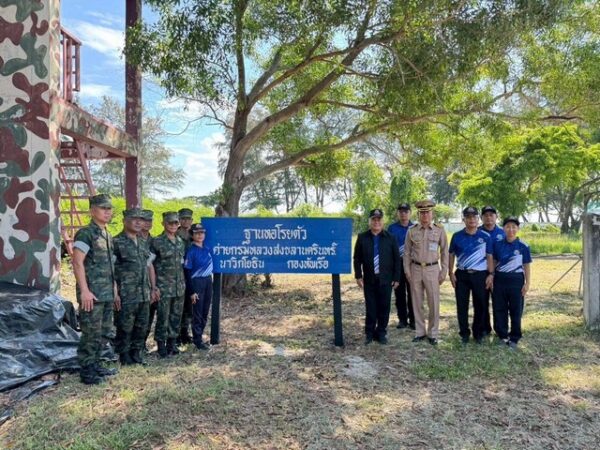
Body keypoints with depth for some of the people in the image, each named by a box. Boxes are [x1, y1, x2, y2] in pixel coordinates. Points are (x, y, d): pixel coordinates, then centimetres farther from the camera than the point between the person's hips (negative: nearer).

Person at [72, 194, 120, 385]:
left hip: (107, 295, 9)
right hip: (92, 294, -8)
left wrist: (114, 291, 18)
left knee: (103, 332, 14)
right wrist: (84, 291, -22)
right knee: (91, 333, -3)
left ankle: (95, 365, 25)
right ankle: (86, 371, 6)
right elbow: (77, 263, -17)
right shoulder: (85, 233, -10)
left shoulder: (108, 236, 16)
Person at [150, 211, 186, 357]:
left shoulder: (181, 242, 12)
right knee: (163, 316, -1)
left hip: (179, 286, 6)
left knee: (176, 316, 10)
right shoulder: (157, 242, -6)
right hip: (164, 286, -5)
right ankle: (161, 345, 11)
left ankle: (171, 343, 22)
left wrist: (183, 282, 15)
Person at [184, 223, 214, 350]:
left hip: (208, 281, 6)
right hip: (197, 282, -6)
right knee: (197, 313, 1)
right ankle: (198, 340, 10)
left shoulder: (207, 249, 7)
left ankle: (199, 336, 26)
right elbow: (187, 272, -11)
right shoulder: (191, 251, -11)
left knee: (205, 312, 13)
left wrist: (210, 282, 14)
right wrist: (192, 291, -14)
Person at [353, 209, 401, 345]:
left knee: (384, 308, 5)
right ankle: (369, 333, 17)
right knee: (370, 308, 6)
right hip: (369, 280, 0)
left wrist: (396, 278, -1)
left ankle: (381, 333, 18)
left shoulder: (390, 238, 2)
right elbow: (357, 258, 4)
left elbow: (397, 259, 3)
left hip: (386, 280, 0)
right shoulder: (362, 238, 2)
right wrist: (358, 276, -2)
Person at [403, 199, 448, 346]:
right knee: (417, 302, 9)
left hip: (432, 269, -1)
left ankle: (433, 333, 17)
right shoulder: (411, 231, 0)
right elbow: (407, 252, 4)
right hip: (415, 269, 1)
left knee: (434, 303, 3)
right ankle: (419, 332, 21)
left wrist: (443, 272, -1)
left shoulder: (439, 230, -2)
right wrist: (407, 272, 1)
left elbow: (444, 252, 2)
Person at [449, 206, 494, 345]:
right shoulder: (457, 236, 0)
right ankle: (464, 333, 18)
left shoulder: (485, 236, 0)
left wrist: (490, 274, -4)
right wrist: (451, 273, -1)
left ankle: (478, 333, 22)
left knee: (480, 305, 7)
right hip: (461, 274, 0)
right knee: (462, 305, 5)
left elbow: (489, 257, 3)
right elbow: (451, 255, 5)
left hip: (480, 274, 0)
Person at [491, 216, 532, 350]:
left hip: (516, 280, -2)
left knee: (516, 310, 5)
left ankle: (514, 338, 18)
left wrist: (527, 283, -3)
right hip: (500, 279, 2)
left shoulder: (523, 246, -3)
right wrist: (491, 278, 6)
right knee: (499, 309, 8)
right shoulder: (498, 244, 3)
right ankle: (503, 335, 22)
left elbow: (527, 266, 1)